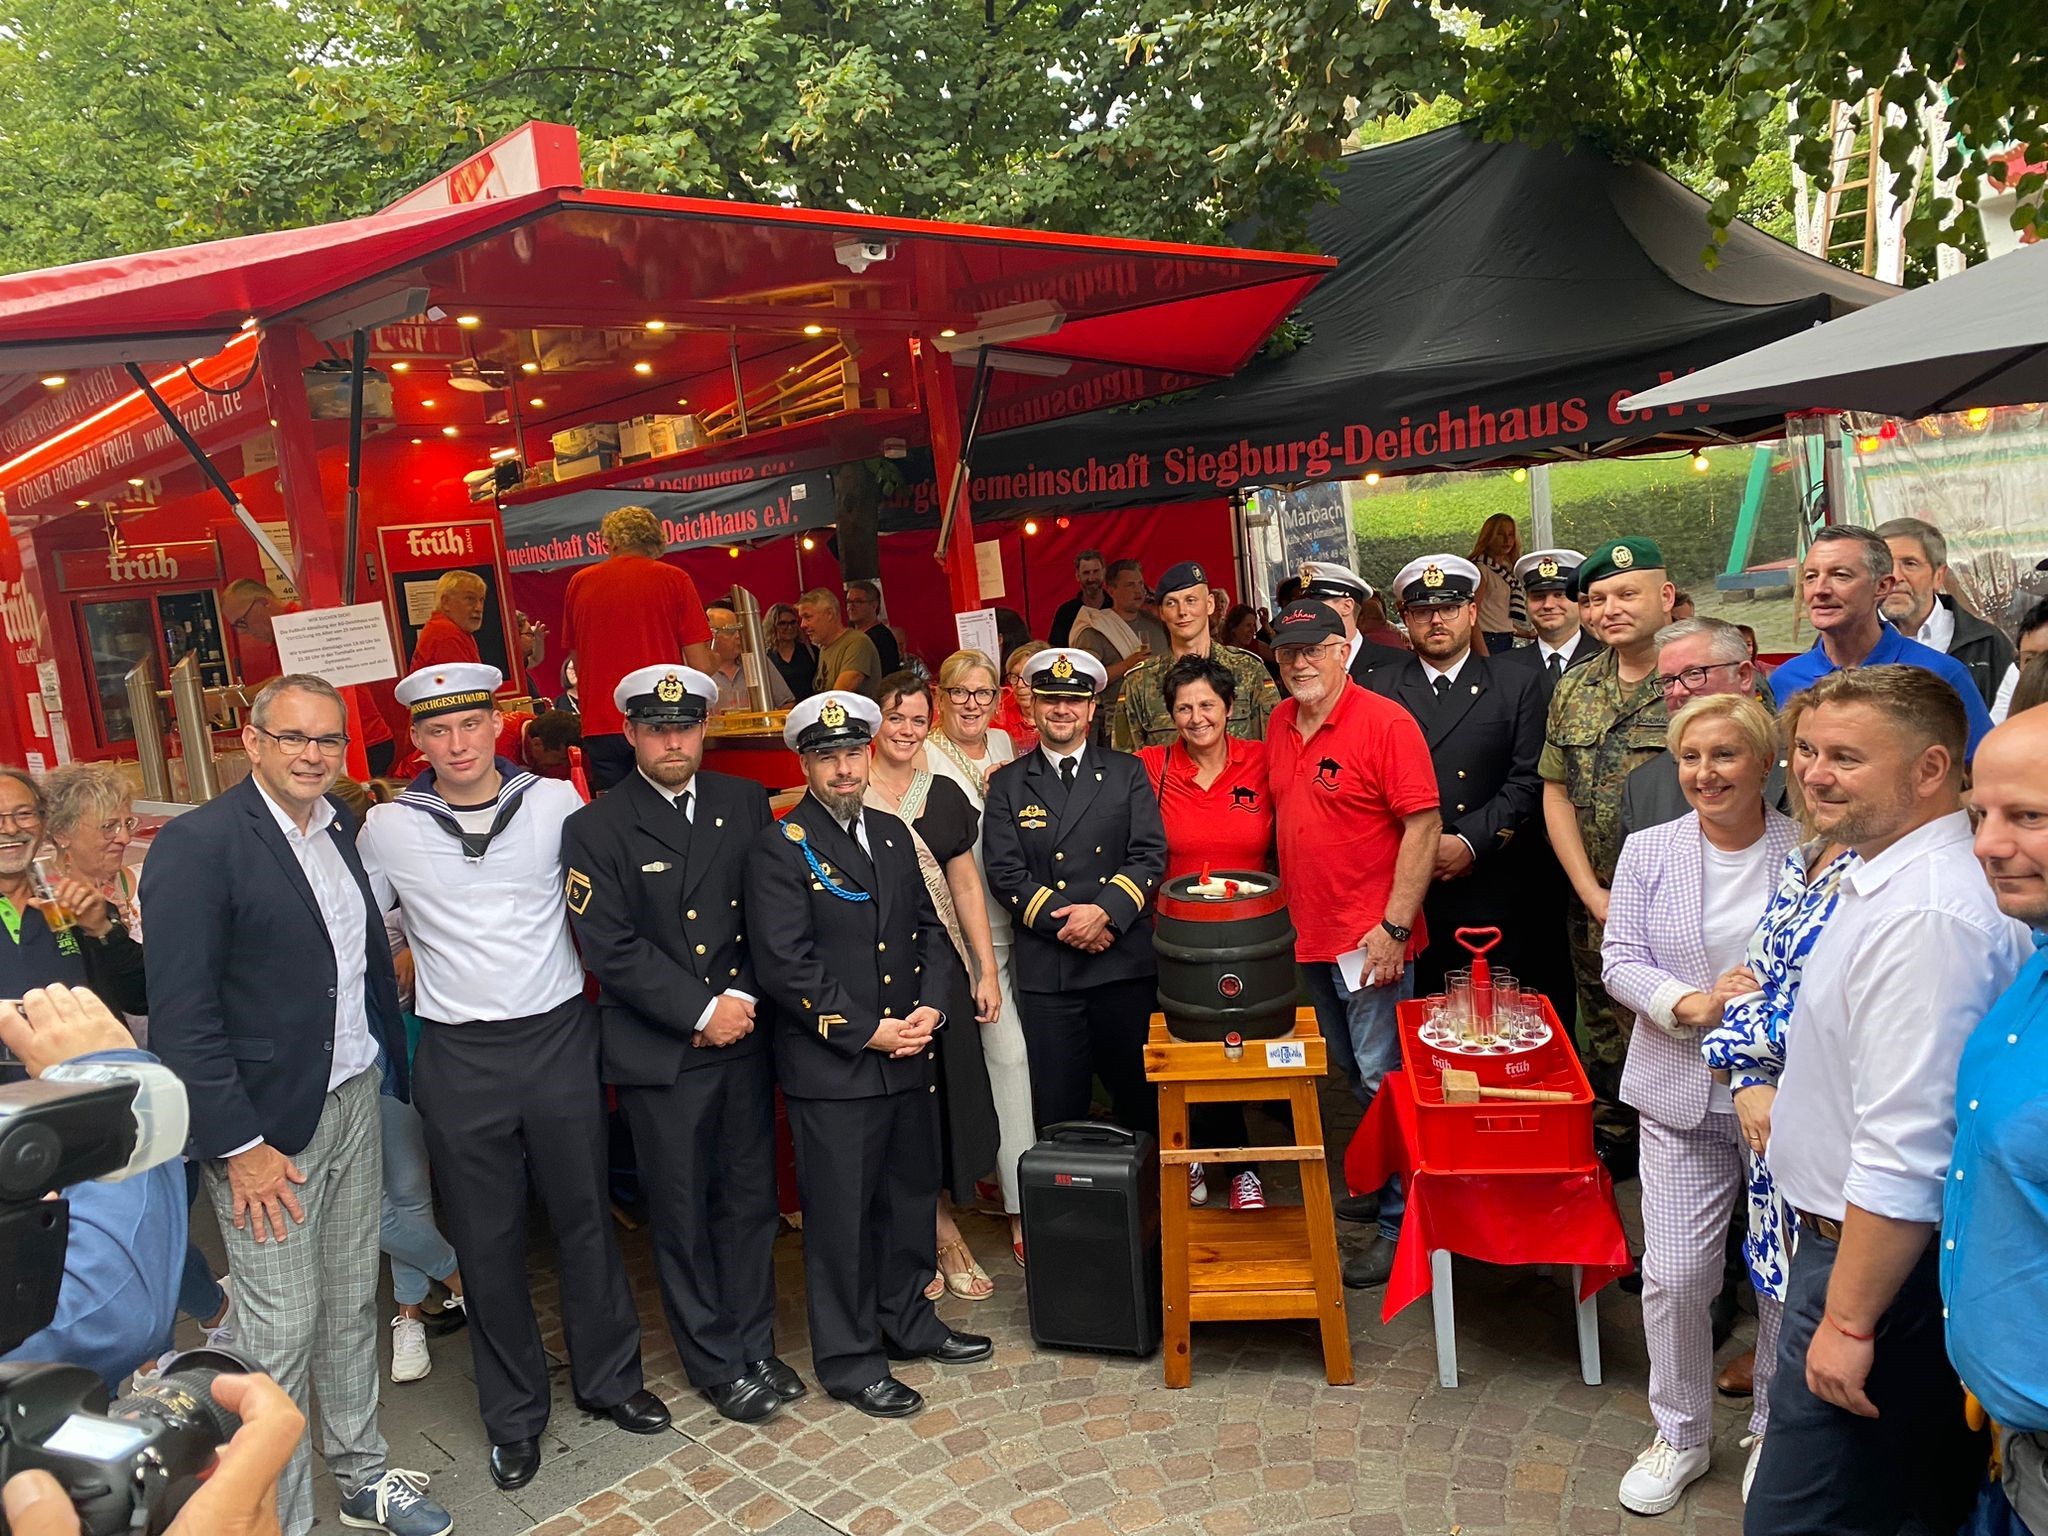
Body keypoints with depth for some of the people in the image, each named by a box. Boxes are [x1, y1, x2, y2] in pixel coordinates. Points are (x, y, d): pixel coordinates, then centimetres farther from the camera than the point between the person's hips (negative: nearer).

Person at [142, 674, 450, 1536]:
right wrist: (238, 1146, -16)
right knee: (282, 1333, 5)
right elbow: (182, 1015, -17)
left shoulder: (340, 832, 6)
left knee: (352, 1306, 19)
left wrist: (389, 1070, 8)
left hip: (355, 1101, 6)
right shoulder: (196, 845, -15)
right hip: (268, 1126, -6)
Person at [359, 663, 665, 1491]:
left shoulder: (556, 802, -4)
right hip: (459, 1058, 0)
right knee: (487, 1241, 12)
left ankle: (609, 1378, 33)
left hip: (559, 1039, 0)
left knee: (585, 1218, 13)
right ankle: (514, 1413, 30)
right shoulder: (387, 827, -4)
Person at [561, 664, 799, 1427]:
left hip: (744, 1039, 3)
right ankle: (716, 1363, 27)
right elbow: (611, 949, -11)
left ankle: (756, 1344, 31)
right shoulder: (597, 827, -6)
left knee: (750, 1200, 13)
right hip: (659, 1051, -3)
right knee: (683, 1214, 9)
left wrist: (746, 1000, -8)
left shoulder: (746, 804, 4)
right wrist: (703, 1011, -14)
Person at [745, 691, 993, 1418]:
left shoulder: (892, 833, 10)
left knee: (911, 1196, 19)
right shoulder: (780, 847, -11)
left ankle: (907, 1322, 39)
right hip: (831, 1067, -6)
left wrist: (929, 1006, -4)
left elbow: (930, 928, 12)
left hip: (906, 1057, 7)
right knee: (841, 1215, 6)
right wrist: (867, 1031, -16)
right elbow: (786, 963, -17)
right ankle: (849, 1359, 23)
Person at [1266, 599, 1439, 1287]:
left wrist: (1395, 927, -20)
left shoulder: (1386, 722, -14)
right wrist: (1289, 908, 13)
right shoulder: (1280, 723, 7)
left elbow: (1424, 826, -17)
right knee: (1349, 1075, 19)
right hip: (1311, 934, 7)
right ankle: (1374, 1183, 36)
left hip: (1372, 938, -7)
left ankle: (1400, 1222, 12)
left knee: (1381, 1080, -1)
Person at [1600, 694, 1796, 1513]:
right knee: (1675, 1278, 4)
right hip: (1684, 1098, 1)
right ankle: (1682, 1436, 28)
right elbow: (1619, 962, -2)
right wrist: (1697, 1004, -19)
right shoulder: (1649, 850, 1)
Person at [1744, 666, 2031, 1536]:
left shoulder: (1924, 917, -27)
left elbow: (1907, 1154, -28)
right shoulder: (1886, 880, 6)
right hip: (1846, 1236, 10)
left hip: (1882, 1264, -10)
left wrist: (1851, 1320, -22)